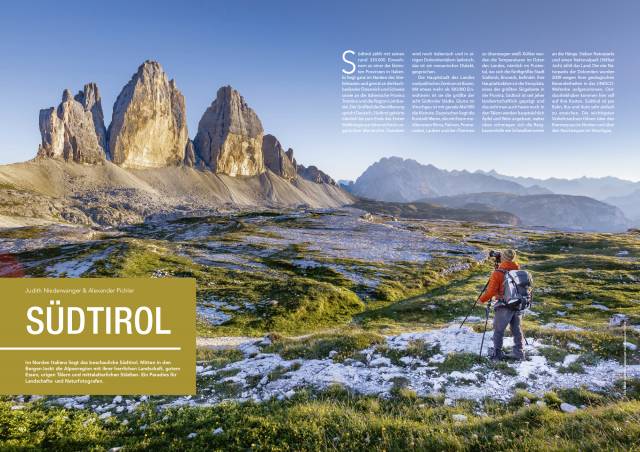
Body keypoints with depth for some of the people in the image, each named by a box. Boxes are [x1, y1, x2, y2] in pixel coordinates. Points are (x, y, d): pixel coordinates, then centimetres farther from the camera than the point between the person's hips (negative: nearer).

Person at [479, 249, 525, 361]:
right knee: (517, 330, 14)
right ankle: (519, 353, 19)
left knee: (498, 330, 5)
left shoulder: (498, 273, -12)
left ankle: (497, 354, 6)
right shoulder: (519, 271, 3)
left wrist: (482, 299, 1)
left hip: (504, 306, -5)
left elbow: (491, 291, -11)